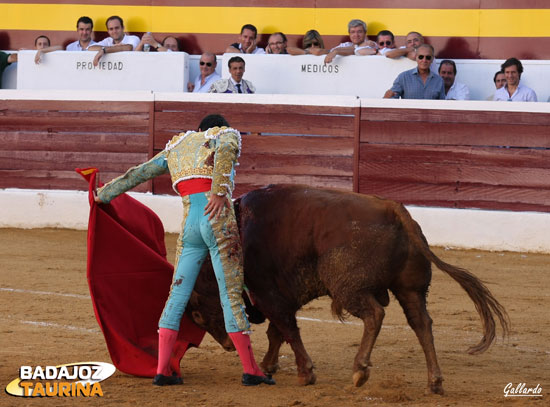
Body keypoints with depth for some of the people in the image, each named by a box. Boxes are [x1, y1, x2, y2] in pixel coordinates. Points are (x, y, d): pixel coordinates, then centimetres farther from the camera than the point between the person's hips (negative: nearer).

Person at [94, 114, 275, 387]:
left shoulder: (176, 148, 25)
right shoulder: (227, 135, 11)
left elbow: (138, 173, 29)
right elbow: (225, 149, -15)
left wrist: (105, 194, 41)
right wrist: (221, 192, -19)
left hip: (189, 227, 4)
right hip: (219, 222, -4)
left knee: (177, 294, 8)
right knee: (232, 295, -2)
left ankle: (162, 370, 5)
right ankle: (250, 370, 0)